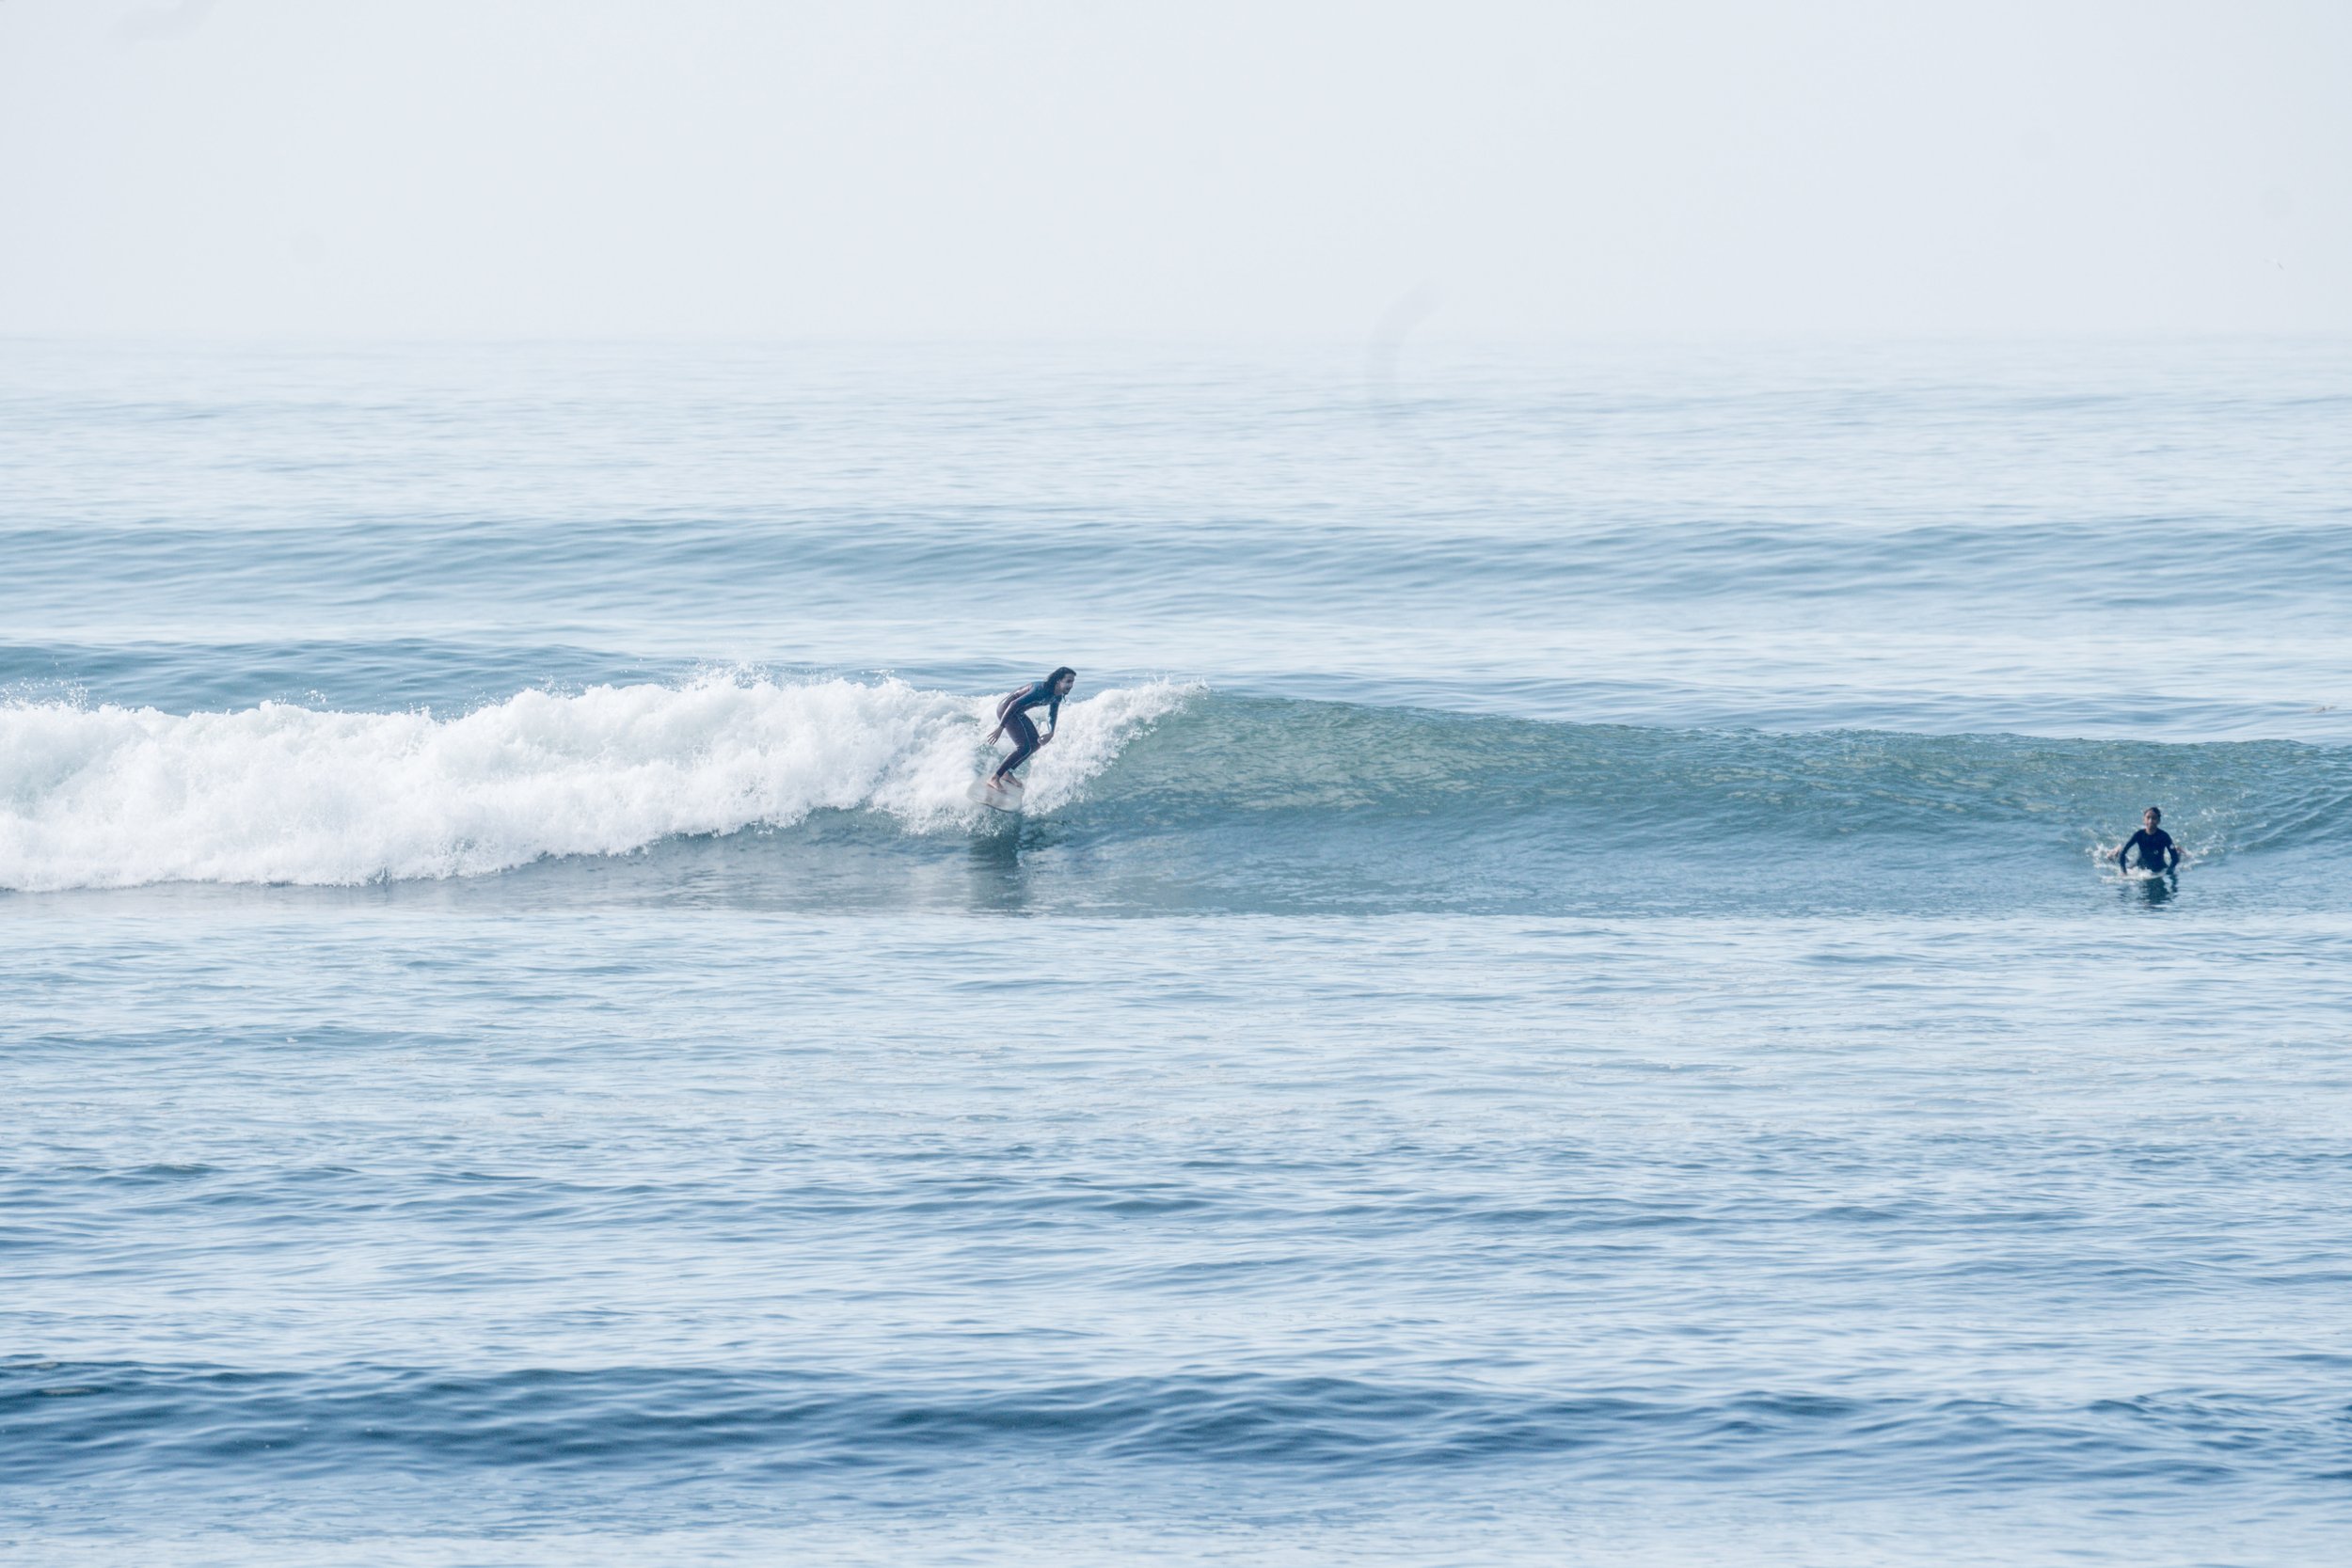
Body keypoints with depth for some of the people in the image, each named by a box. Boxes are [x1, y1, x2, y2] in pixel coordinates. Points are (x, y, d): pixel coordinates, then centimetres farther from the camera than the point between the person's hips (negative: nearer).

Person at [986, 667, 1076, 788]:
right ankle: (994, 778, -11)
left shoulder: (1057, 697, -1)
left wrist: (1051, 733, -5)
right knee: (1024, 747, -16)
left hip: (1019, 714, 10)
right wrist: (1000, 728, -32)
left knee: (1036, 743, 12)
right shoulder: (1042, 690, -31)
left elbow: (1052, 716, 15)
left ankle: (1007, 772, 20)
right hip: (1006, 709, -10)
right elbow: (1015, 704, -32)